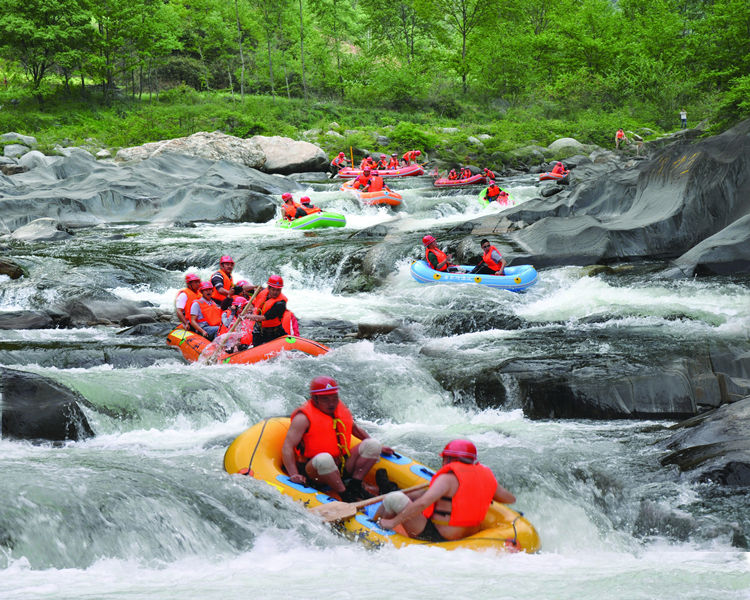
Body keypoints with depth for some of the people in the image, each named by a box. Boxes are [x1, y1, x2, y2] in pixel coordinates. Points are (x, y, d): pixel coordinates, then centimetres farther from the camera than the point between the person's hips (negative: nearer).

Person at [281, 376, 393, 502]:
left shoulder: (342, 409, 11)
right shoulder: (304, 418, -9)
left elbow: (356, 429, 30)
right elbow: (287, 447, -15)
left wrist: (377, 447, 27)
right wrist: (294, 475, -27)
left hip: (343, 468, 7)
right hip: (314, 471, -7)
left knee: (373, 445, -5)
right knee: (324, 458, -40)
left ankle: (354, 486, -13)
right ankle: (345, 495, -29)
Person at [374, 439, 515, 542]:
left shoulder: (448, 479, -19)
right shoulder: (486, 477, 1)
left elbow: (422, 503, -31)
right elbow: (510, 499, 14)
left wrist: (393, 522, -24)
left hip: (437, 537, -9)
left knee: (393, 499, -6)